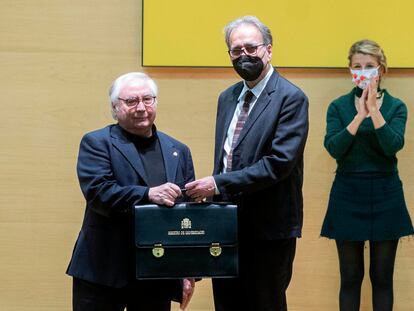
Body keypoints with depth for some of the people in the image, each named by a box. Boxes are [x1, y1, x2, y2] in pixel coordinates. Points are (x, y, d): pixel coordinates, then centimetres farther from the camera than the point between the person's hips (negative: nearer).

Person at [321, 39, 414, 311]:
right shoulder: (339, 106, 2)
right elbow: (333, 148, -13)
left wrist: (374, 110, -21)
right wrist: (360, 115, -19)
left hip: (385, 196, 0)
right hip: (348, 195, 0)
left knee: (382, 277, 6)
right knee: (350, 277, 5)